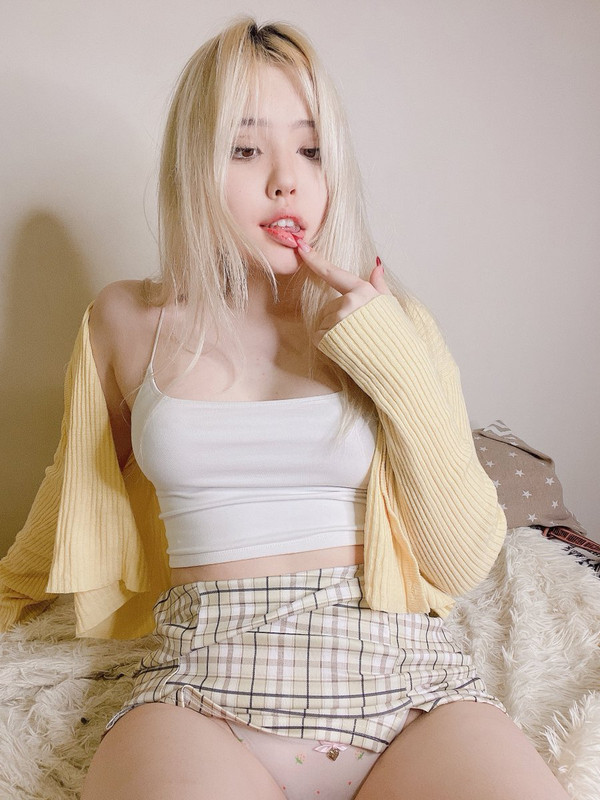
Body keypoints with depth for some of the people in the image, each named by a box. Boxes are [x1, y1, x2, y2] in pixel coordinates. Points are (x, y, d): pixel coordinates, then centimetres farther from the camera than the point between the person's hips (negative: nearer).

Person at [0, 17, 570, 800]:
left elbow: (465, 560, 3)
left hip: (406, 671, 2)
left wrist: (396, 369, -7)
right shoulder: (127, 323, 7)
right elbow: (75, 498, 24)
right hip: (208, 679, -1)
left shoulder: (394, 324, 6)